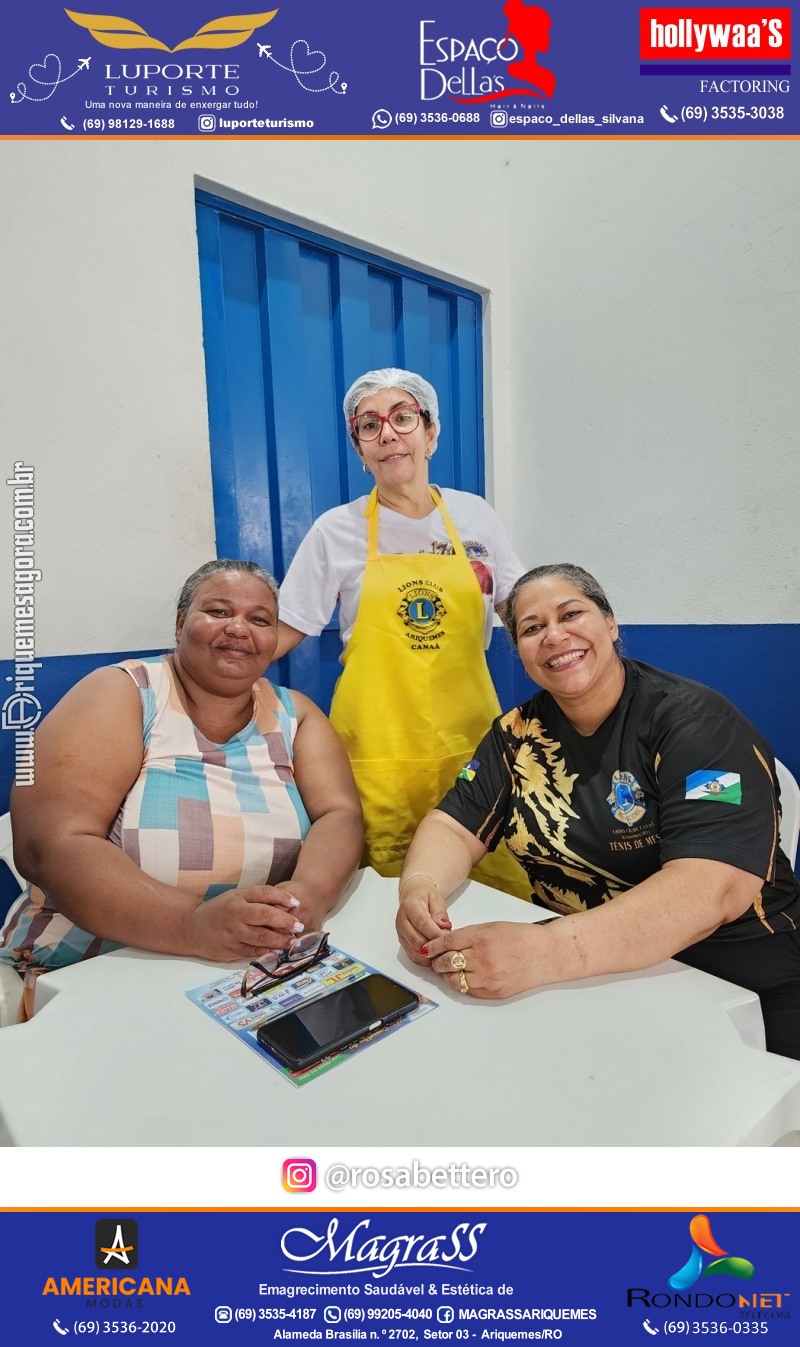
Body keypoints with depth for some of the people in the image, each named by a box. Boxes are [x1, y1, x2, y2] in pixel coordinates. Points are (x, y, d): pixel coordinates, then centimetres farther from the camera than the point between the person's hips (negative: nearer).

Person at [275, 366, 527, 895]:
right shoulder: (337, 530, 0)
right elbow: (281, 632, 3)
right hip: (378, 749, -1)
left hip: (469, 737, 2)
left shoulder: (474, 515, 7)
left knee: (498, 892, 2)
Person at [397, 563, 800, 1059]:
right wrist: (421, 887, -25)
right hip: (590, 976, 5)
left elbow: (711, 890, -29)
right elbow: (455, 827, -1)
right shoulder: (519, 733, 1)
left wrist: (543, 952, -41)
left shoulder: (696, 721, -17)